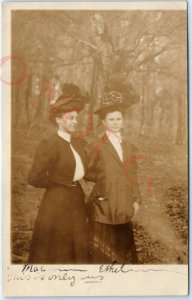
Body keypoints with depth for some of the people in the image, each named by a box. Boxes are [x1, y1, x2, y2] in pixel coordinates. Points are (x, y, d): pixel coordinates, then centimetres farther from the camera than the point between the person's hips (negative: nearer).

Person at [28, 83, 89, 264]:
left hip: (77, 201, 7)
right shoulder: (49, 145, -15)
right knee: (55, 252, 8)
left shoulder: (79, 142, 7)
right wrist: (64, 182, -9)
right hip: (57, 202, -7)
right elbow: (34, 179, -19)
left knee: (76, 249, 16)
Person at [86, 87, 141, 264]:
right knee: (101, 252, 5)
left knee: (124, 248, 14)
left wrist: (136, 200, 6)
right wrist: (103, 177, -6)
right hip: (103, 206, -4)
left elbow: (133, 176, 11)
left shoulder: (130, 148, 9)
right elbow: (88, 173, 2)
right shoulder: (96, 148, -6)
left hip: (124, 206, 5)